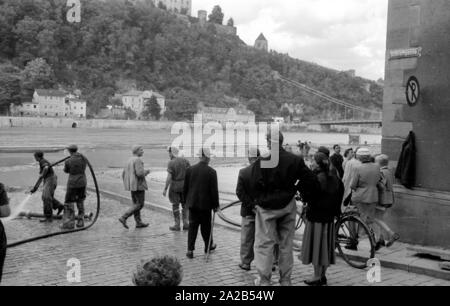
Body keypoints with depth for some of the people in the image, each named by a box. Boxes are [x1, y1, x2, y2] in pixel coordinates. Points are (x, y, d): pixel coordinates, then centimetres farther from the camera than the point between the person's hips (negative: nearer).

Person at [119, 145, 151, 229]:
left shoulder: (129, 161, 13)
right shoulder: (138, 160, -15)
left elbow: (124, 174, 15)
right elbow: (140, 173, -25)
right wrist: (146, 172, -5)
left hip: (132, 185, 9)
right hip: (138, 185, -9)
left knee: (136, 204, 12)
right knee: (140, 204, -3)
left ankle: (138, 223, 15)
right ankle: (124, 218, -10)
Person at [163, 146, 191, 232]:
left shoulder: (171, 163, -13)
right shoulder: (185, 160, 1)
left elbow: (169, 178, -16)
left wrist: (165, 189, -10)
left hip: (174, 186, -4)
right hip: (184, 185, 4)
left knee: (175, 205, 5)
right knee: (184, 205, 13)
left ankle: (177, 225, 9)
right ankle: (185, 224, 10)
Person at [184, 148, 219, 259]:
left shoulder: (190, 170, 0)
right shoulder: (211, 172, -11)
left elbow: (185, 188, 6)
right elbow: (214, 190, -10)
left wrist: (187, 200, 18)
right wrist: (216, 205, -1)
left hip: (192, 203, 3)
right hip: (205, 204, -3)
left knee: (192, 226, 7)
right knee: (206, 226, 12)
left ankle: (190, 249, 2)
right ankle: (208, 246, 29)